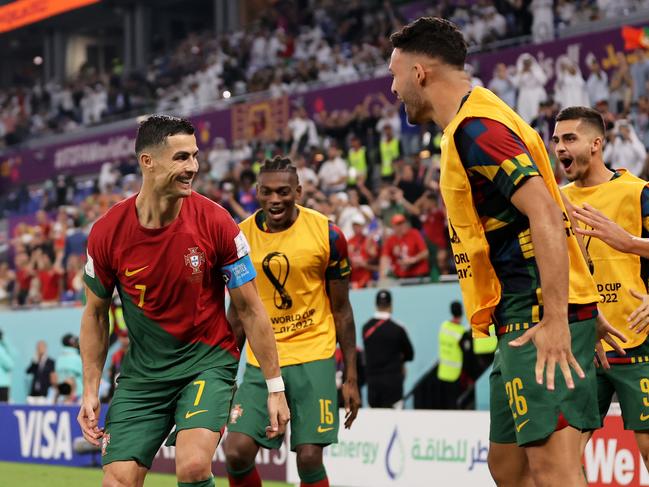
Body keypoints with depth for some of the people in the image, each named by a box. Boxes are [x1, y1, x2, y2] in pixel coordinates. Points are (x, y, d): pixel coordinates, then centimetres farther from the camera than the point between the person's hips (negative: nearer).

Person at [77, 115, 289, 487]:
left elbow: (250, 309, -6)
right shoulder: (107, 232, -10)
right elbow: (96, 313, 6)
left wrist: (275, 387, -6)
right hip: (143, 370, 2)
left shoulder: (215, 222, -13)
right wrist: (91, 391, 2)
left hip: (208, 360, -2)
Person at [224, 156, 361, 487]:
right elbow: (238, 311, 11)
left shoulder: (327, 235, -6)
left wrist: (351, 378, 1)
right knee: (236, 453, -8)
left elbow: (341, 310, 1)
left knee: (309, 458, -9)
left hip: (313, 355, -2)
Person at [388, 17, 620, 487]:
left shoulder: (473, 128, -13)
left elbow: (546, 214, -23)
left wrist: (555, 320, -27)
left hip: (539, 319, -11)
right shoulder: (472, 124, 19)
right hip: (527, 317, 11)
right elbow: (538, 219, 24)